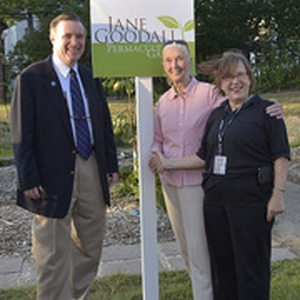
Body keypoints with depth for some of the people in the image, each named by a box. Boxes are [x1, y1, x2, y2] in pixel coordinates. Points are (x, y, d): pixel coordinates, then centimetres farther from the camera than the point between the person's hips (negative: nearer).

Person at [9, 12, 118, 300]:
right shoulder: (31, 78, -7)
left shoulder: (90, 78, 11)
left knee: (91, 247, 18)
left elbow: (105, 124, 14)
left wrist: (111, 165, 8)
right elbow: (22, 134, -11)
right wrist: (29, 180, -15)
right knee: (53, 254, 5)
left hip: (92, 171, 6)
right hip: (54, 176, -6)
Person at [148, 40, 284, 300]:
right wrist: (155, 154, -3)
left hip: (197, 181, -6)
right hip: (170, 181, 6)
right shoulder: (163, 101, 8)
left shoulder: (209, 93, -8)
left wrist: (272, 110, -31)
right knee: (185, 246, 17)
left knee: (199, 248, -4)